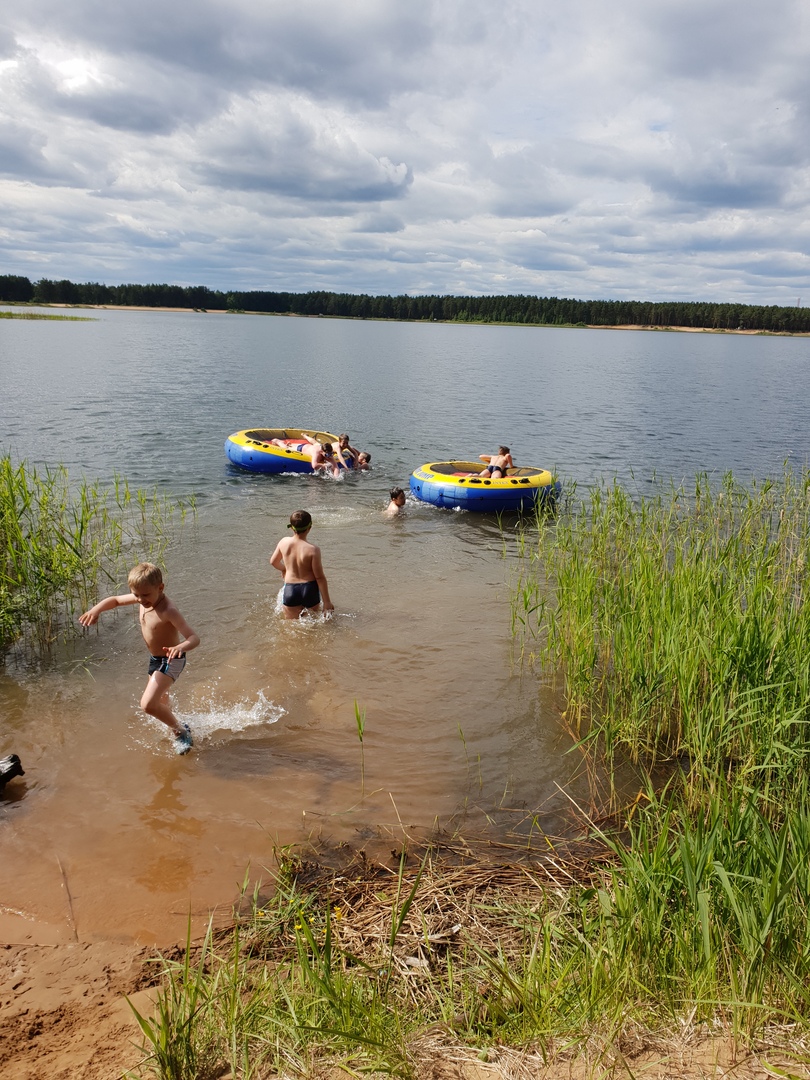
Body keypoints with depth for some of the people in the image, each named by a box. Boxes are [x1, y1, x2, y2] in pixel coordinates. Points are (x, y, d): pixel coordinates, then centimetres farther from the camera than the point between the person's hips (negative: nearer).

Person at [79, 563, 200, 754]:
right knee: (159, 704, 23)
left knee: (148, 704, -20)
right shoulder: (143, 599, -8)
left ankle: (181, 731, 1)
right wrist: (96, 609, -12)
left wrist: (181, 647, -57)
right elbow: (115, 600, 8)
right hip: (155, 660, 9)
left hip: (170, 661, -9)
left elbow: (194, 637, -35)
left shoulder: (168, 611, -31)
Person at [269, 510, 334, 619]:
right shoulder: (313, 550, -17)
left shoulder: (284, 542, -4)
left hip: (290, 590, 2)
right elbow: (320, 577, -13)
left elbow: (273, 561, 14)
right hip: (310, 590, -2)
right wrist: (327, 602, -4)